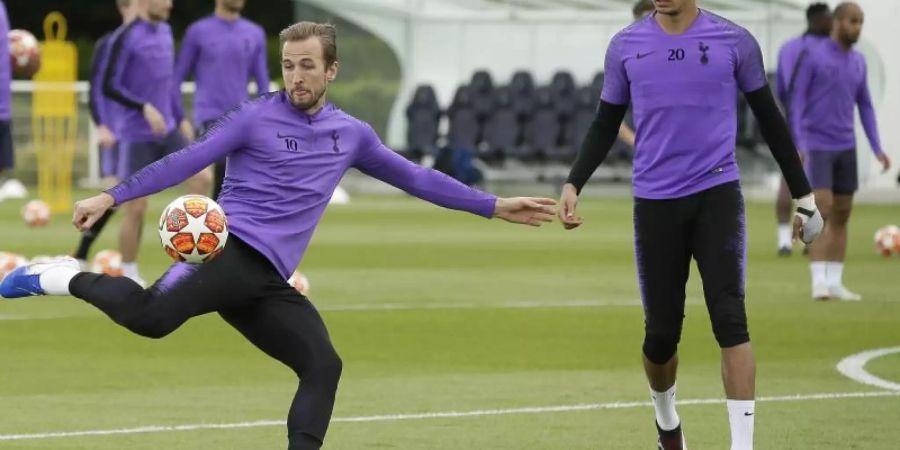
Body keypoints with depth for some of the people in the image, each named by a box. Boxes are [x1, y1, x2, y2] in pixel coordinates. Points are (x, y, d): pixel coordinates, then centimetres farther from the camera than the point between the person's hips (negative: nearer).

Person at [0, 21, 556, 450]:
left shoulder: (351, 134, 16)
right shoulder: (256, 116, 1)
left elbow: (416, 177, 21)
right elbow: (186, 162, -2)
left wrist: (495, 206, 20)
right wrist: (110, 197, -8)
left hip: (268, 280, 5)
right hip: (230, 248, -5)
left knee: (323, 365, -9)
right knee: (151, 317, -28)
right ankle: (65, 279, -6)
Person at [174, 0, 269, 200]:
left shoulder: (255, 34, 9)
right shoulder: (198, 32, 0)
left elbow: (262, 83, 11)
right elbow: (176, 79, 4)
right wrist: (181, 119, -1)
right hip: (210, 119, -4)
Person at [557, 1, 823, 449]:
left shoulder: (734, 41, 0)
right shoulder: (625, 46, 4)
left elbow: (769, 120, 9)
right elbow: (605, 126, 13)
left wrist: (803, 194, 12)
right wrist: (573, 184, -2)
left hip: (717, 194, -2)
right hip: (655, 202, 2)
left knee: (729, 319, -15)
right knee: (660, 332, 5)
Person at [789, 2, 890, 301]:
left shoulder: (857, 62, 9)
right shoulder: (812, 56, -9)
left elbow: (865, 107, 14)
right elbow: (796, 102, -10)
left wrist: (877, 149, 5)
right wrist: (798, 146, -20)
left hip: (846, 148, 6)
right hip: (816, 148, -6)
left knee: (842, 215, 5)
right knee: (821, 212, -15)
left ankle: (835, 283, 10)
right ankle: (819, 281, -14)